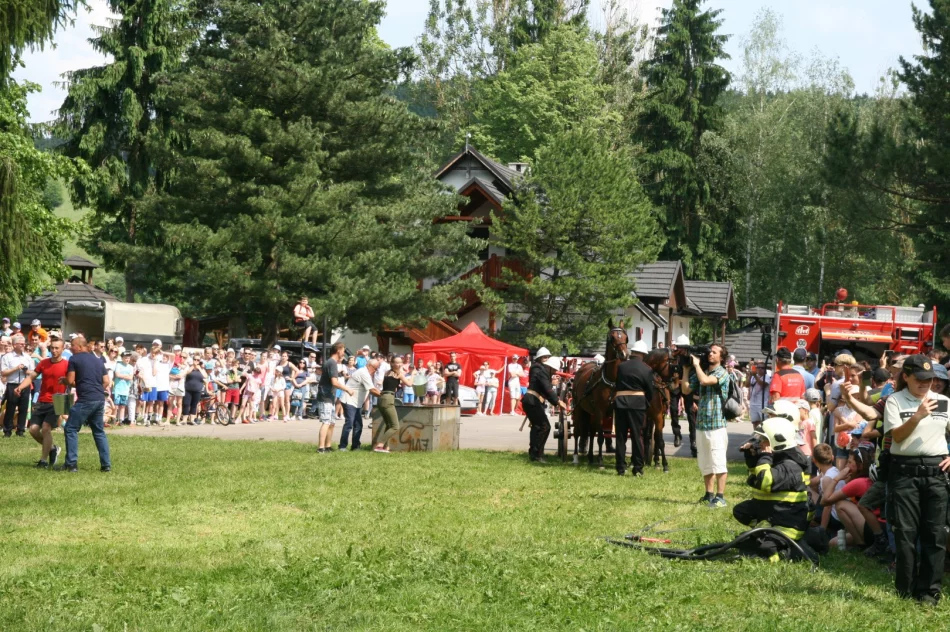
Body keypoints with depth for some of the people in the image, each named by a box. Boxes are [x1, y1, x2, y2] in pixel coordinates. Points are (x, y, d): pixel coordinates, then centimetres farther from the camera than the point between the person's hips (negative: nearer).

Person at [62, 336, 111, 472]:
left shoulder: (74, 359, 0)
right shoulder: (98, 360, 18)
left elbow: (70, 381, -5)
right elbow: (106, 382, 15)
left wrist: (64, 381, 17)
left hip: (85, 400, -7)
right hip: (100, 399, 7)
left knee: (71, 429, 1)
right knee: (99, 431, 16)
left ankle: (71, 463, -5)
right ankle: (106, 464, 11)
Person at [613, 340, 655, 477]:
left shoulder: (621, 366, 5)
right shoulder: (646, 370, -2)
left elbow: (616, 385, 10)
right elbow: (650, 390, 3)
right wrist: (647, 404, 17)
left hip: (620, 402, 2)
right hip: (637, 403, -2)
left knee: (621, 436, 7)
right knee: (637, 436, 5)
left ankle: (620, 468, 9)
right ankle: (638, 468, 5)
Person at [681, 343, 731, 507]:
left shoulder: (722, 373, -7)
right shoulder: (702, 372, 14)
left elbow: (705, 380, -24)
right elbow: (686, 390, 12)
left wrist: (696, 364, -10)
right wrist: (686, 369, 7)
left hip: (717, 423, -7)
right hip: (701, 423, 7)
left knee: (718, 462, -7)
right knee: (705, 463, 12)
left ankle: (720, 497, -5)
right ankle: (709, 494, 20)